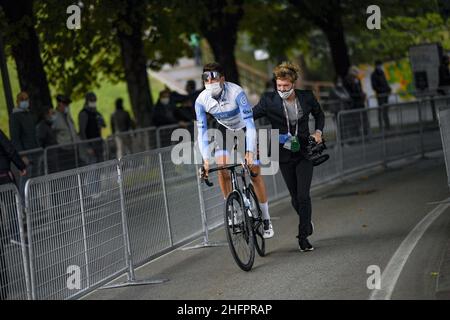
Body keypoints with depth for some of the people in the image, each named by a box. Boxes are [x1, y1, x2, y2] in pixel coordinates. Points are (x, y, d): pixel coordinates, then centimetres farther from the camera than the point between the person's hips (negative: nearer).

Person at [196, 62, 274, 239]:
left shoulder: (236, 93, -35)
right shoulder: (201, 100, -25)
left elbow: (250, 124, -37)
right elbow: (201, 131, -20)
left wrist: (250, 152, -46)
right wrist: (205, 159, -31)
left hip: (244, 128, -3)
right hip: (225, 129, 3)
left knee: (255, 173, -5)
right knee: (222, 169, -16)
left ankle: (266, 219, 7)